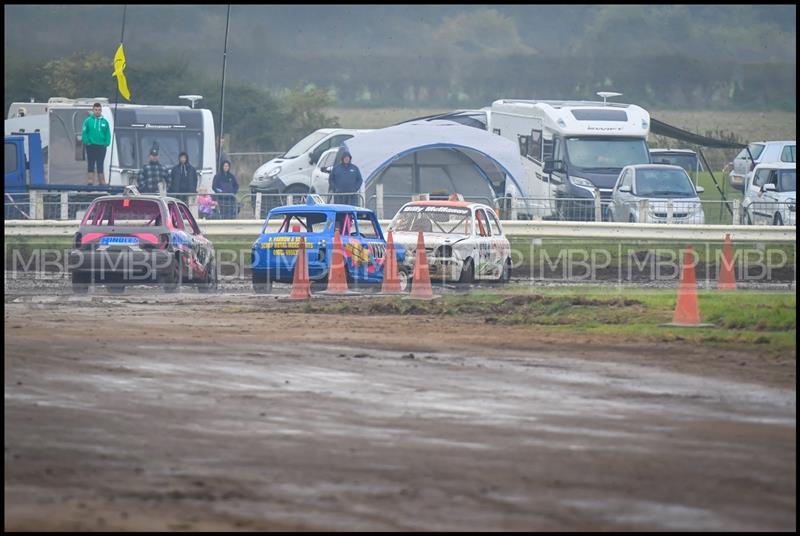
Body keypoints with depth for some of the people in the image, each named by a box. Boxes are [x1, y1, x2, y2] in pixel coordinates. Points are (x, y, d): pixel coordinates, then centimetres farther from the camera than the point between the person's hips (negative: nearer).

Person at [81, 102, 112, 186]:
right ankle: (90, 180, 4)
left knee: (100, 165, 6)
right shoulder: (88, 121, -2)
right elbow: (84, 133, -2)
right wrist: (86, 142, -12)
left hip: (101, 146, 1)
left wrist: (107, 143, -7)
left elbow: (108, 134, 5)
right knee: (91, 164, 2)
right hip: (91, 147, -1)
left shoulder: (105, 121, 4)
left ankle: (101, 182, 8)